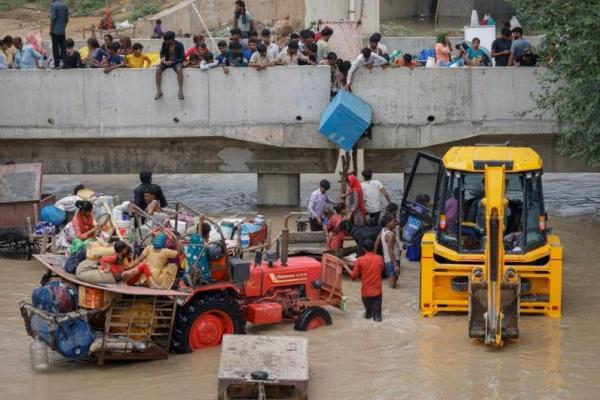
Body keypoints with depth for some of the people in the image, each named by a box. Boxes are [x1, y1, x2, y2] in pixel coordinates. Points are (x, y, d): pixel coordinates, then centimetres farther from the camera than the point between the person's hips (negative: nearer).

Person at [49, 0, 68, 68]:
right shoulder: (65, 6, 8)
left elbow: (53, 18, -14)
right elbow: (67, 19, 11)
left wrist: (51, 29, -9)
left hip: (55, 30, -5)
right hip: (63, 31, 5)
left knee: (55, 47, -1)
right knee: (63, 47, 7)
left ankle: (57, 64, -1)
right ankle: (65, 63, 3)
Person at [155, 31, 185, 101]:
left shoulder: (179, 45, -14)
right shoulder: (164, 44, -4)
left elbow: (182, 58, -13)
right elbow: (162, 53, 10)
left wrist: (172, 62, -24)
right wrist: (162, 58, -15)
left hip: (176, 62, -4)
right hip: (167, 62, 4)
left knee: (179, 69, -38)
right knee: (158, 69, -25)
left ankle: (180, 91, -34)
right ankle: (158, 91, -19)